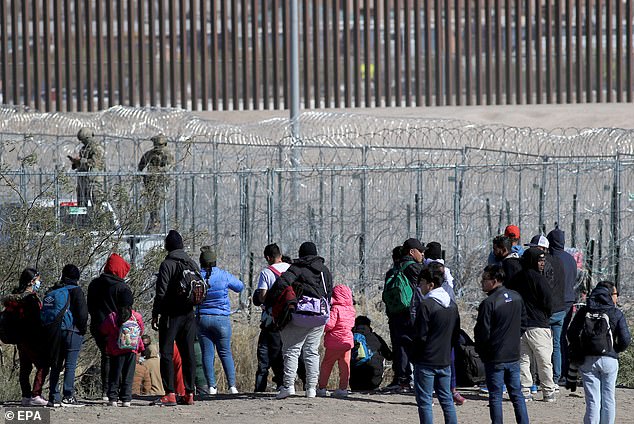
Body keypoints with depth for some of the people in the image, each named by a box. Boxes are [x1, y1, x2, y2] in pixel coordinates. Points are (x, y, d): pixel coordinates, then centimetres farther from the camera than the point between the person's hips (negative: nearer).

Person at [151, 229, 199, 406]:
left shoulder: (167, 264, -10)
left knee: (166, 353, -3)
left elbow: (161, 292, -14)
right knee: (188, 353, 9)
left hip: (171, 316, -6)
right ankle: (189, 393, 9)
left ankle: (170, 394, -10)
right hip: (189, 315, 6)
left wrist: (155, 315, -9)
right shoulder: (192, 264, 9)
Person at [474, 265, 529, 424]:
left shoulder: (489, 303, -19)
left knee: (495, 397, 1)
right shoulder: (517, 297, 4)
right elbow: (523, 324, 13)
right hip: (514, 356, 6)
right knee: (517, 395, 12)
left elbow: (483, 333, -16)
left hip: (495, 358, -6)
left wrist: (481, 351, 0)